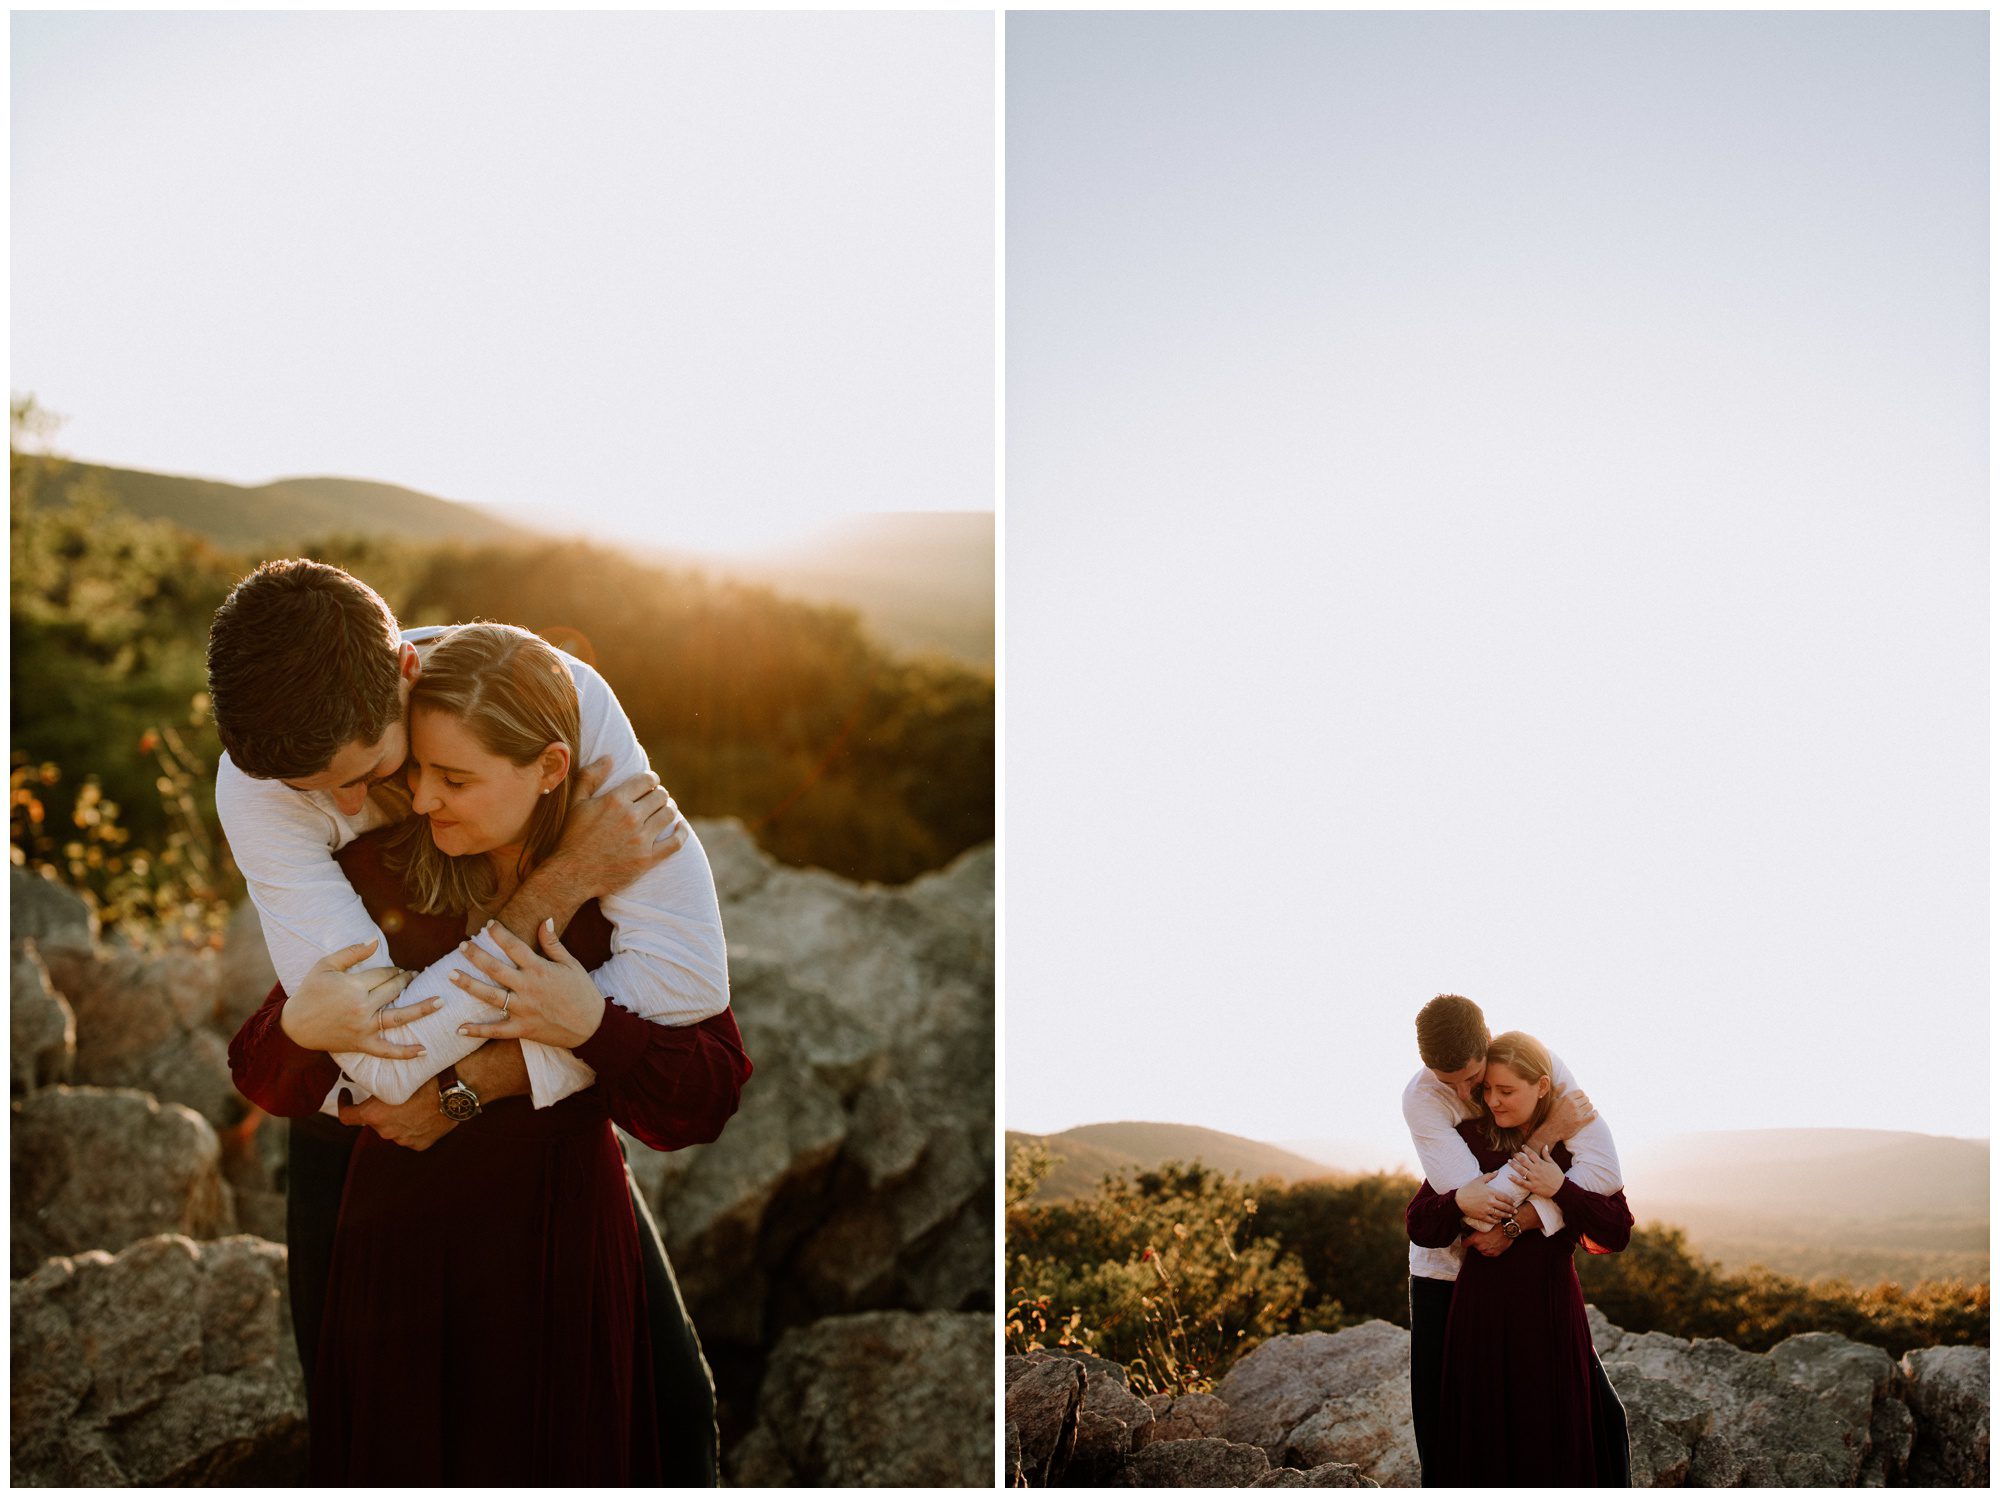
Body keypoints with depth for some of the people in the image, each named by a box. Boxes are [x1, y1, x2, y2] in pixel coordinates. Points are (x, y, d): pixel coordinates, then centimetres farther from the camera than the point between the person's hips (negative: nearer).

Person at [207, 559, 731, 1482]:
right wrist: (565, 880, -34)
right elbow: (389, 1059, -35)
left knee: (672, 1407, 5)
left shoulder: (565, 697, -28)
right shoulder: (256, 783, -29)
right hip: (360, 1134, 0)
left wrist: (465, 1084, -27)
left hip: (545, 1112, 0)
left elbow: (685, 974, -31)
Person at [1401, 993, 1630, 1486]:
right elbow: (1478, 1202, -32)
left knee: (1596, 1408, -1)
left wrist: (1512, 1226, -32)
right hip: (1447, 1266, -1)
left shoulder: (1543, 1066, -20)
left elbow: (1604, 1169, -30)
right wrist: (1546, 1135, -29)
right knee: (1443, 1424, 2)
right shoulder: (1420, 1099, -25)